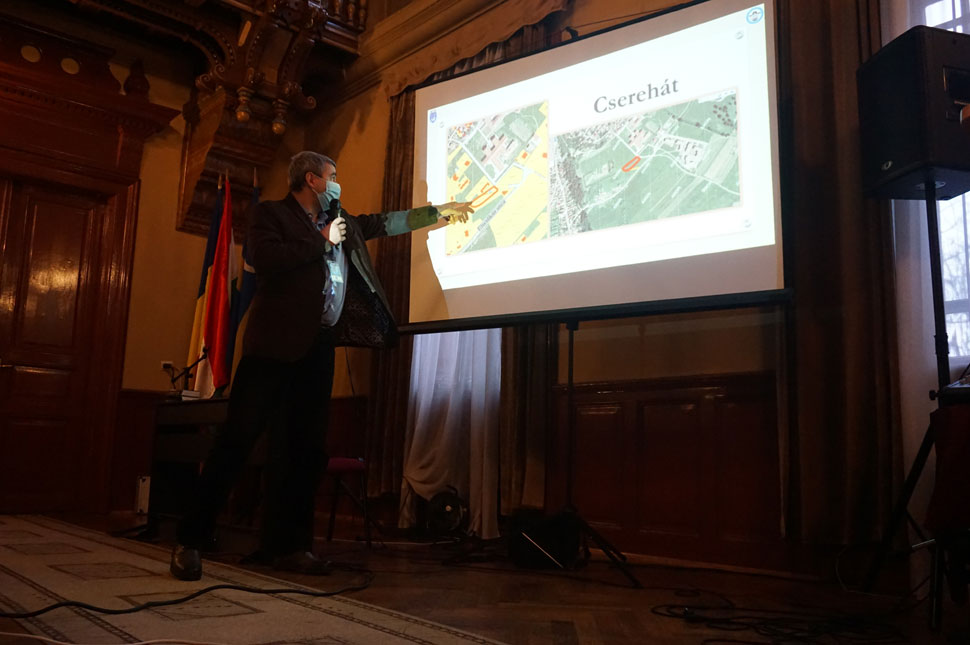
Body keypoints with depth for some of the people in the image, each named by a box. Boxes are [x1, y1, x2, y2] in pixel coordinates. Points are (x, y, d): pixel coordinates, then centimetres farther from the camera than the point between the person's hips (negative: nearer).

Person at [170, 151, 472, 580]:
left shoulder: (341, 221, 21)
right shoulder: (272, 213, 2)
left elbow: (387, 223, 30)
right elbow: (263, 258, -16)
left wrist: (441, 211, 31)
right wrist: (322, 241, -7)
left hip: (318, 347, 7)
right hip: (275, 343, -7)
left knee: (306, 448, 6)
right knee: (239, 437, -8)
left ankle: (287, 545, 14)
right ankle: (191, 541, 0)